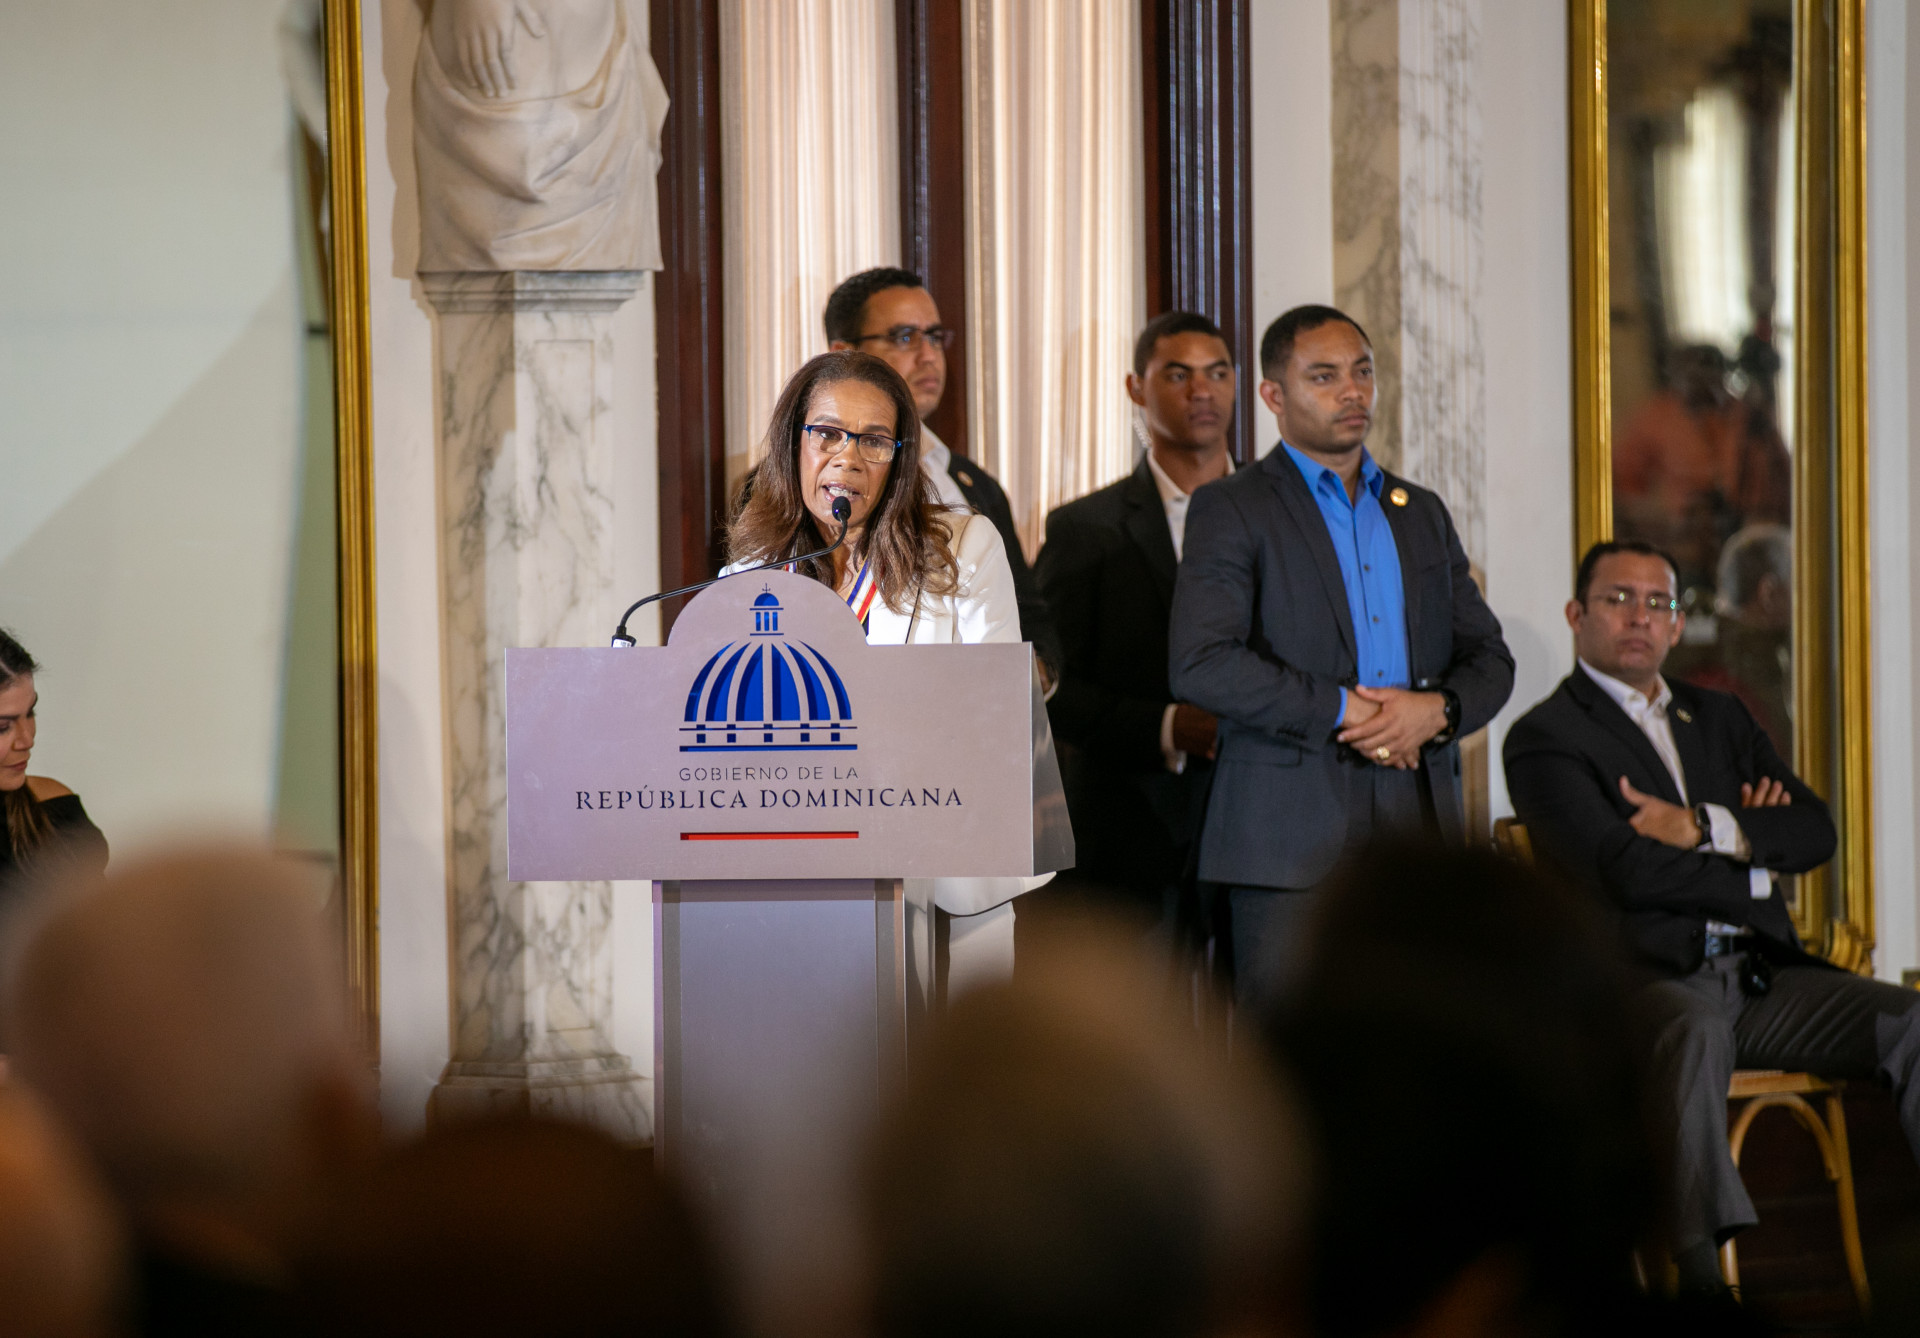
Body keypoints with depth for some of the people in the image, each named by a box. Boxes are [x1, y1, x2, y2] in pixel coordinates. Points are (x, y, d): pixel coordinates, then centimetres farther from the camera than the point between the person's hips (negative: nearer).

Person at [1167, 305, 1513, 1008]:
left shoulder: (1422, 513, 21)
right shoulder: (1231, 510, 3)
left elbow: (1488, 657, 18)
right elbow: (1200, 665, -9)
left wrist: (1437, 708, -5)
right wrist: (1342, 711, -13)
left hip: (1418, 831, 5)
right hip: (1290, 840, -5)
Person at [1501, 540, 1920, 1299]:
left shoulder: (1719, 718, 25)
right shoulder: (1544, 739, 3)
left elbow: (1814, 835, 11)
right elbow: (1629, 872, -12)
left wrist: (1705, 828, -5)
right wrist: (1751, 862, 1)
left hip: (1758, 976, 6)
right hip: (1644, 975, -6)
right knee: (1693, 1033, -40)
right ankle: (1702, 1273, -46)